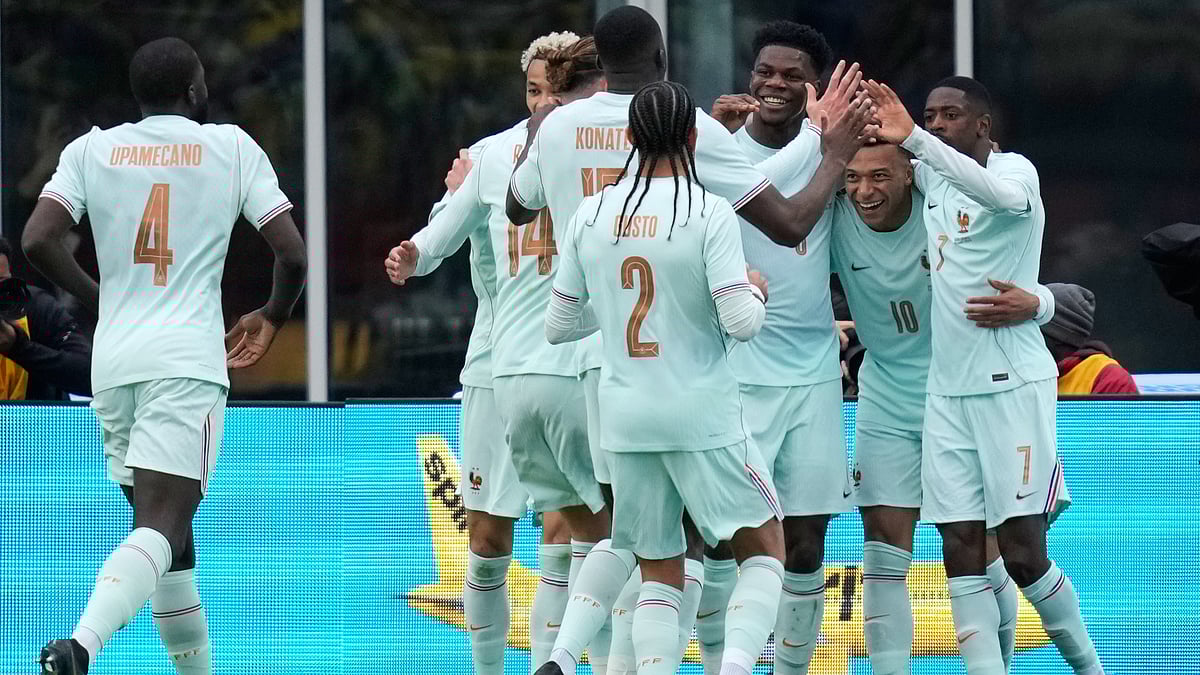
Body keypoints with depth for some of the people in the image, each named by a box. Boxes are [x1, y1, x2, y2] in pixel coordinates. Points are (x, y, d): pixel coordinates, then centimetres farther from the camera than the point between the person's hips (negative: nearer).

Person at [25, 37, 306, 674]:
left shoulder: (92, 149, 10)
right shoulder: (232, 147, 5)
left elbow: (37, 240, -3)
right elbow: (292, 253, 0)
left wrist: (101, 300, 14)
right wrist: (271, 317, 21)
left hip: (113, 360, 4)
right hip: (187, 360, -4)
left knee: (169, 528, 17)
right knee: (163, 528, -15)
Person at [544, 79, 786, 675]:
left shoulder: (591, 216, 2)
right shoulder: (708, 213, -10)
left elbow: (557, 326, 9)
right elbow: (740, 322, -16)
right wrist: (756, 291, 6)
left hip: (626, 419, 4)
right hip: (702, 417, -4)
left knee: (659, 572, 12)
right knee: (764, 548, 9)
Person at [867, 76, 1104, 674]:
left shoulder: (1016, 169, -8)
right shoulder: (932, 176, 12)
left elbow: (1003, 194, -32)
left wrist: (911, 137, -37)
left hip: (1013, 385, -6)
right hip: (948, 392, 6)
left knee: (1023, 554, -7)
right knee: (961, 553, -2)